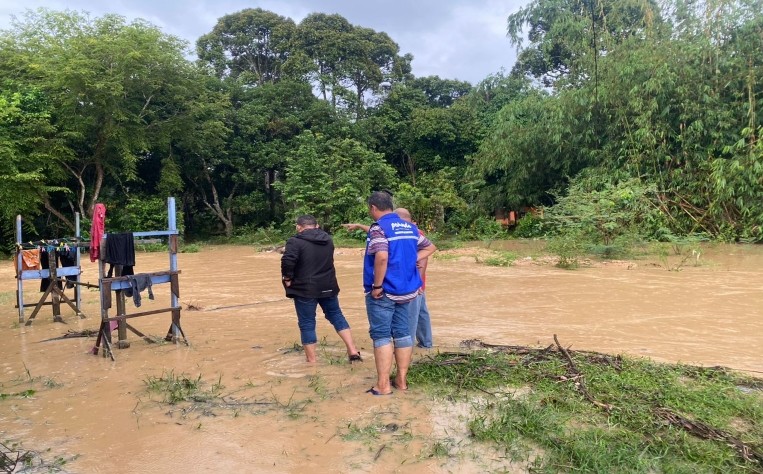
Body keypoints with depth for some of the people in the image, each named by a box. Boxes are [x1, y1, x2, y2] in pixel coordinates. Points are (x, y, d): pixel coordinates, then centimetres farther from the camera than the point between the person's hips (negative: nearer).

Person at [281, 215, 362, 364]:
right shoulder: (328, 239, 9)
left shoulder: (295, 241, -12)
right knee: (336, 315, 18)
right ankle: (353, 351, 12)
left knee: (307, 324, 6)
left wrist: (288, 279, -11)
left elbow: (287, 261, -25)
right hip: (328, 287, 5)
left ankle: (311, 362, 12)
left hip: (305, 289, -5)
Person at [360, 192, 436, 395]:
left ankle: (383, 385, 3)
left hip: (383, 291, -7)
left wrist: (377, 286, -20)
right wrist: (411, 260, 11)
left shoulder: (378, 227, -13)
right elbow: (429, 247, 20)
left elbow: (382, 257, -28)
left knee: (381, 335, 0)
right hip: (405, 289, 7)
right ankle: (401, 380, 21)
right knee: (402, 332, 13)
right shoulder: (410, 227, 11)